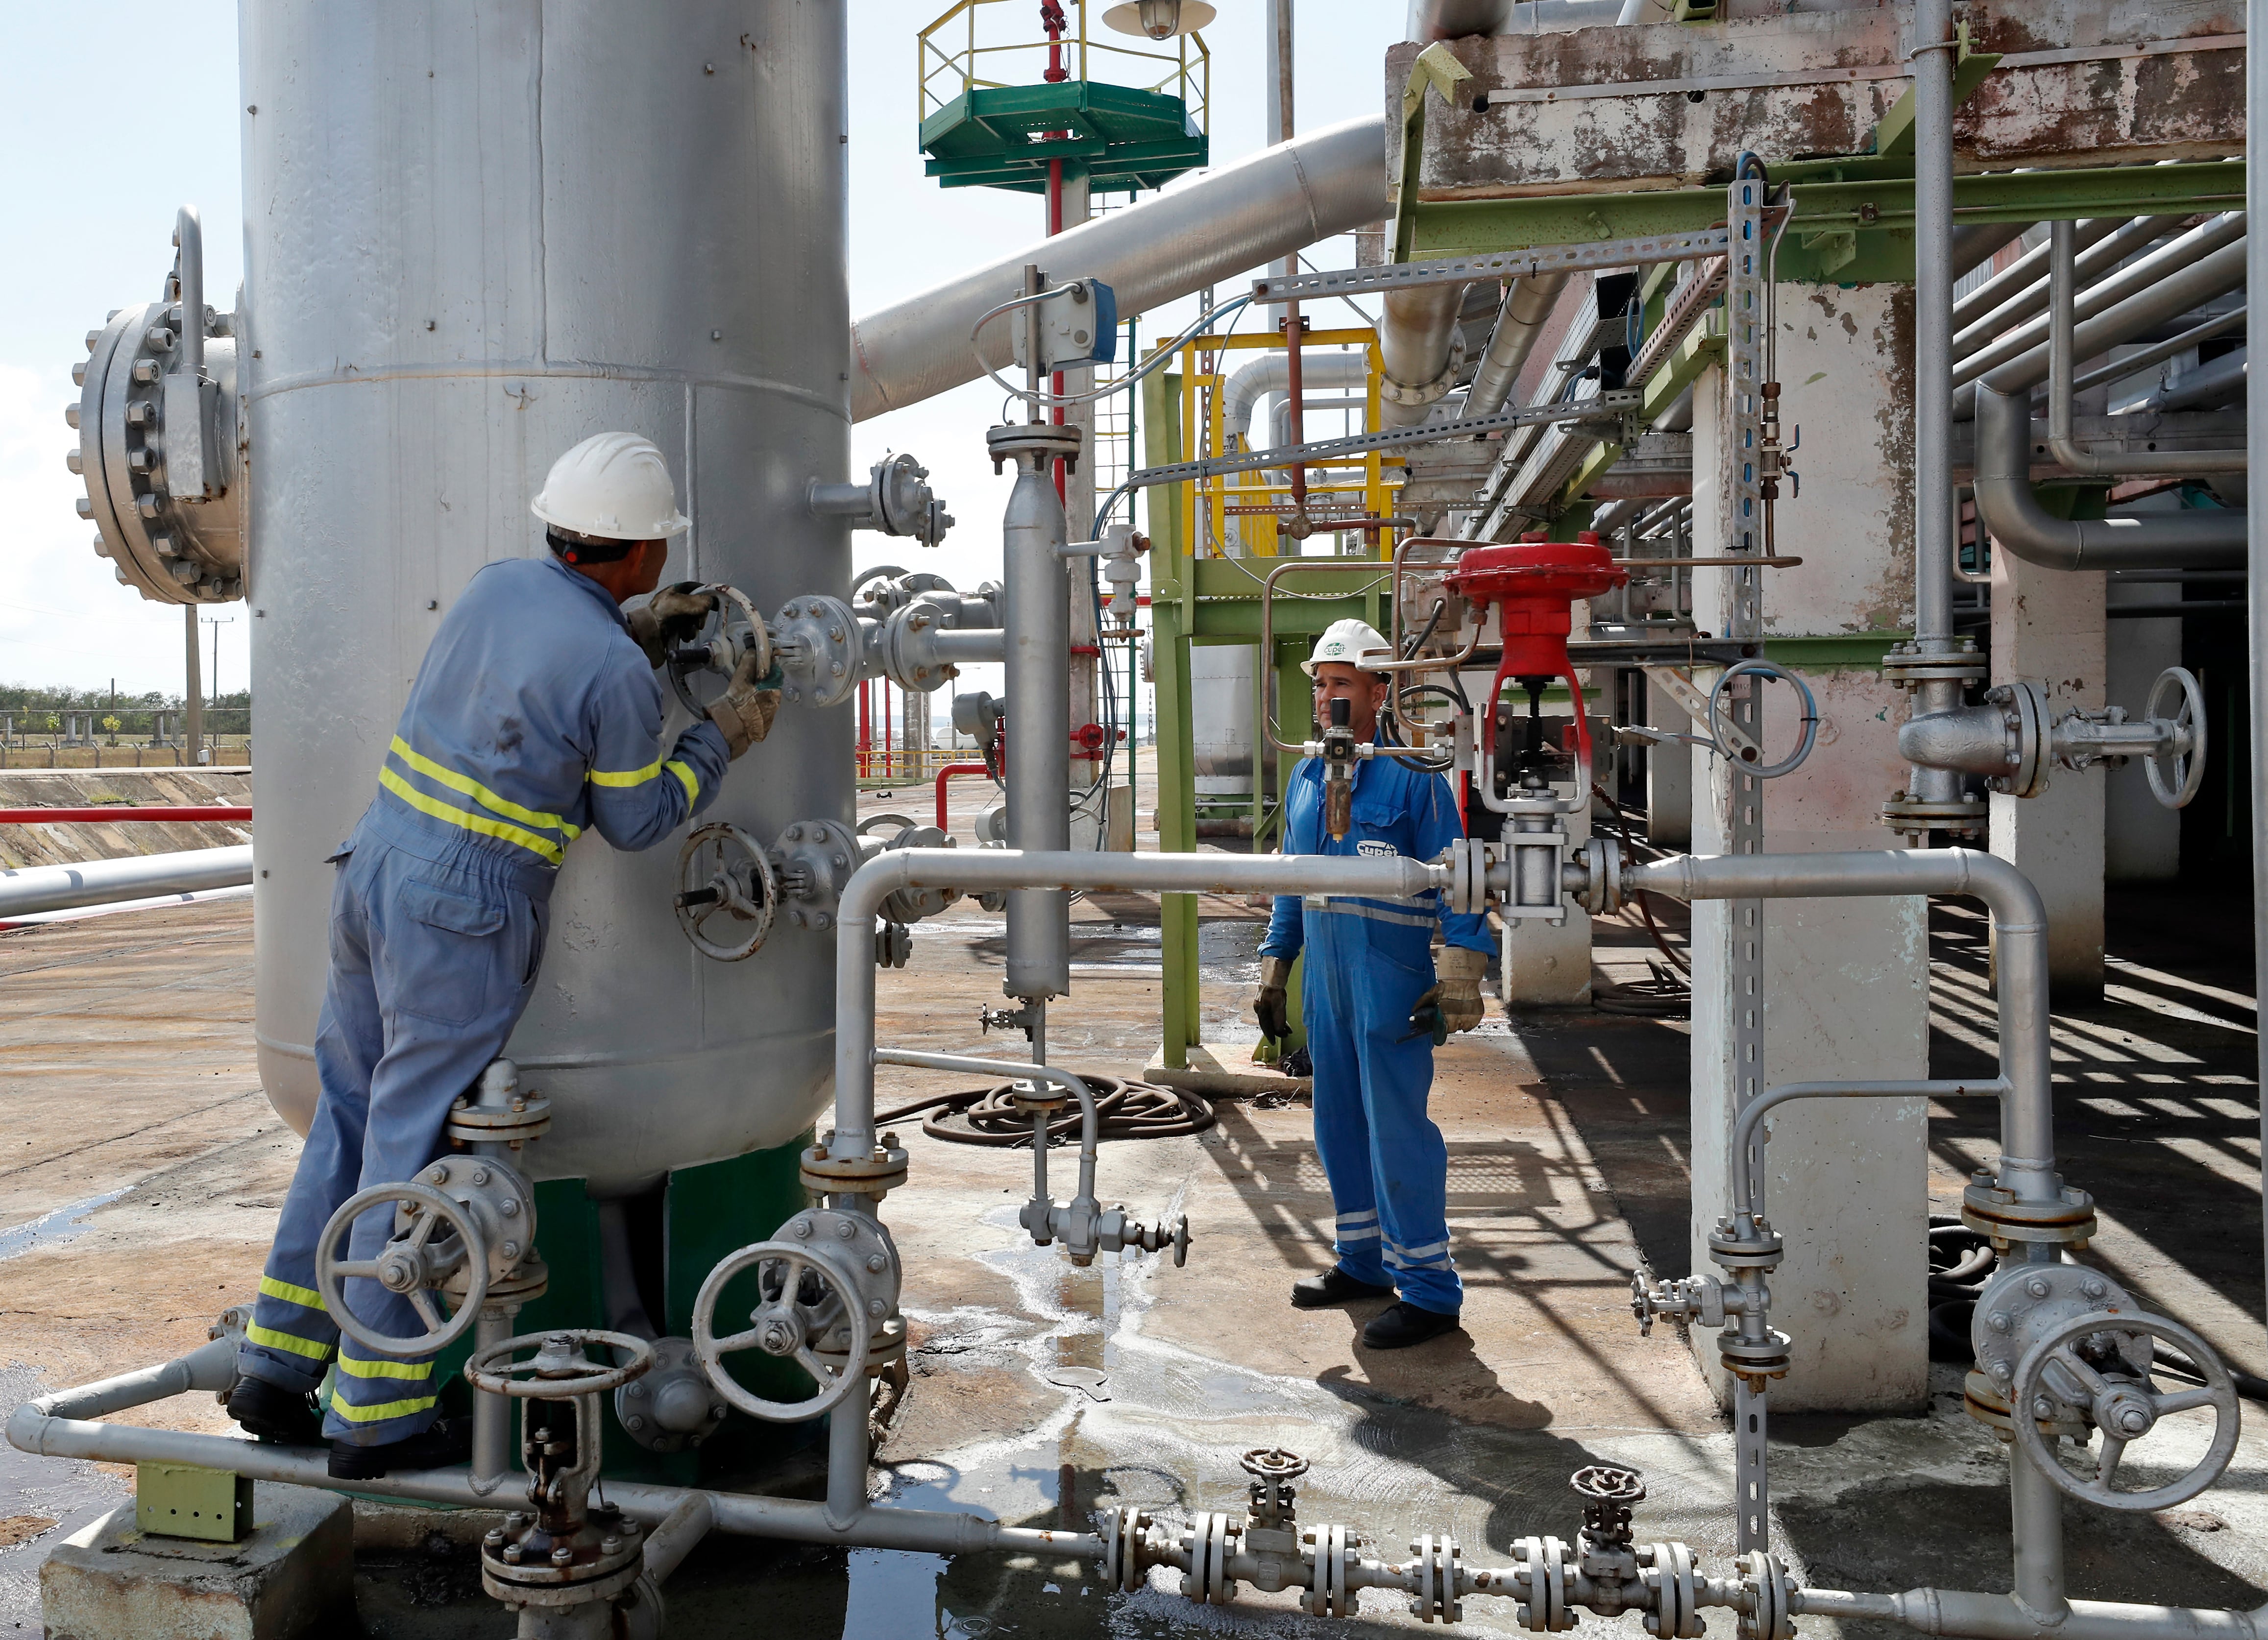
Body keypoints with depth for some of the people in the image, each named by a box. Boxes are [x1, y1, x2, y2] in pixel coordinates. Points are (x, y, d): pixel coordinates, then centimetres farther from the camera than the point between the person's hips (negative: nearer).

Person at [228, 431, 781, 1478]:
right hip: (463, 917, -7)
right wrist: (725, 737, 10)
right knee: (414, 1151, 1)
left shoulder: (500, 583, 5)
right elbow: (634, 819, -2)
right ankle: (376, 1413, 12)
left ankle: (277, 1365, 26)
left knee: (349, 1124, 17)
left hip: (374, 864, 8)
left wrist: (637, 634, 19)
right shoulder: (620, 676, -15)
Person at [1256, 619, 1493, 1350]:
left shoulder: (1412, 777, -7)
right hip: (1325, 979, 7)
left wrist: (1459, 981, -15)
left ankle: (1428, 1289, 3)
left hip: (1393, 981, -7)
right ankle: (1364, 1262, 28)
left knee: (1396, 1129, -6)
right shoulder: (1304, 781, 14)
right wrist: (1273, 973, 20)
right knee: (1339, 1123, 13)